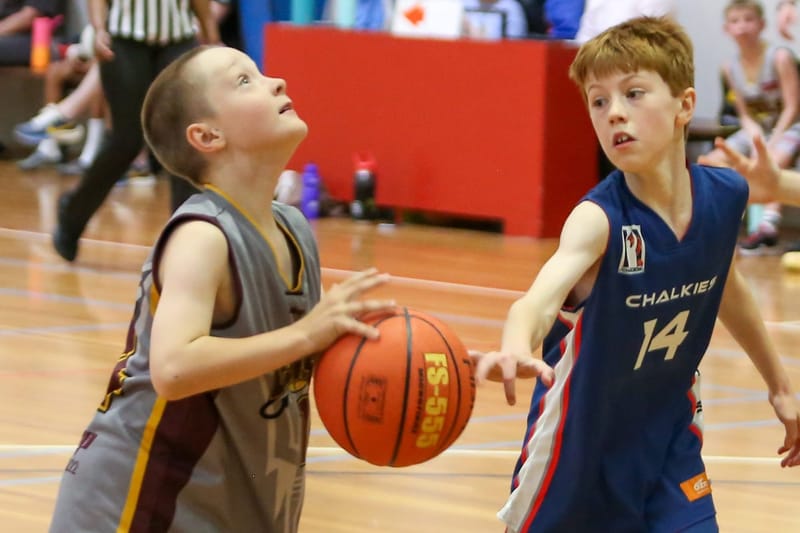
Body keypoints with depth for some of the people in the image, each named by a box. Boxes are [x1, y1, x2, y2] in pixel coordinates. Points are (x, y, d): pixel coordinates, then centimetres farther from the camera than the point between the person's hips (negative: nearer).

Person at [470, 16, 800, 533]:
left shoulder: (725, 196, -9)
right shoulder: (599, 218, -26)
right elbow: (540, 297, -47)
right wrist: (516, 350, -70)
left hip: (668, 437, 4)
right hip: (582, 437, -4)